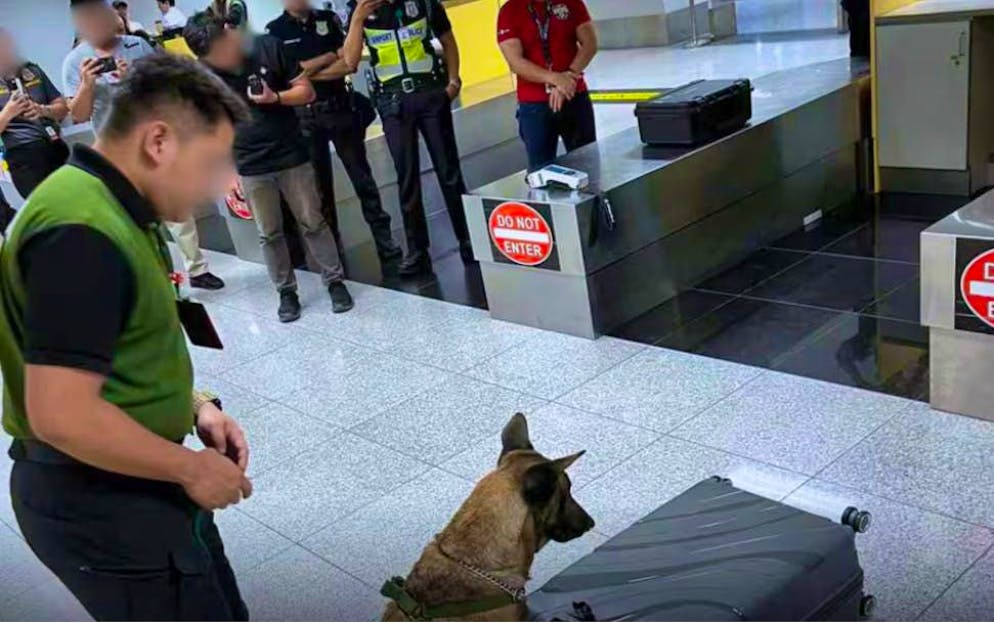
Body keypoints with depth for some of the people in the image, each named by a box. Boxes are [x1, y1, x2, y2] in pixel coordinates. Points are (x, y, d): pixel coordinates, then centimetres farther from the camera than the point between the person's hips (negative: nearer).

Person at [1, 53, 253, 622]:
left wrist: (195, 405, 4)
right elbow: (62, 414, -31)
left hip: (132, 485, 10)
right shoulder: (82, 233, -26)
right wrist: (190, 468, -18)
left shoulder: (111, 208, 8)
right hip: (100, 500, -10)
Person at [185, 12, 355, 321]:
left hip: (292, 156, -1)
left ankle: (335, 280, 20)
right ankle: (287, 292, 21)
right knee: (269, 234, 9)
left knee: (313, 222, 8)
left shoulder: (269, 47, -9)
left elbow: (307, 91, -3)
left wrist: (275, 98, -21)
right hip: (251, 168, 1)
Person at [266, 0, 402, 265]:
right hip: (304, 116, -1)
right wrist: (330, 56, -6)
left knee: (361, 175, 4)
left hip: (341, 108, 1)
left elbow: (349, 64, -2)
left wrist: (309, 72, -10)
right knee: (319, 184, 7)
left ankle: (383, 237, 9)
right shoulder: (274, 31, 0)